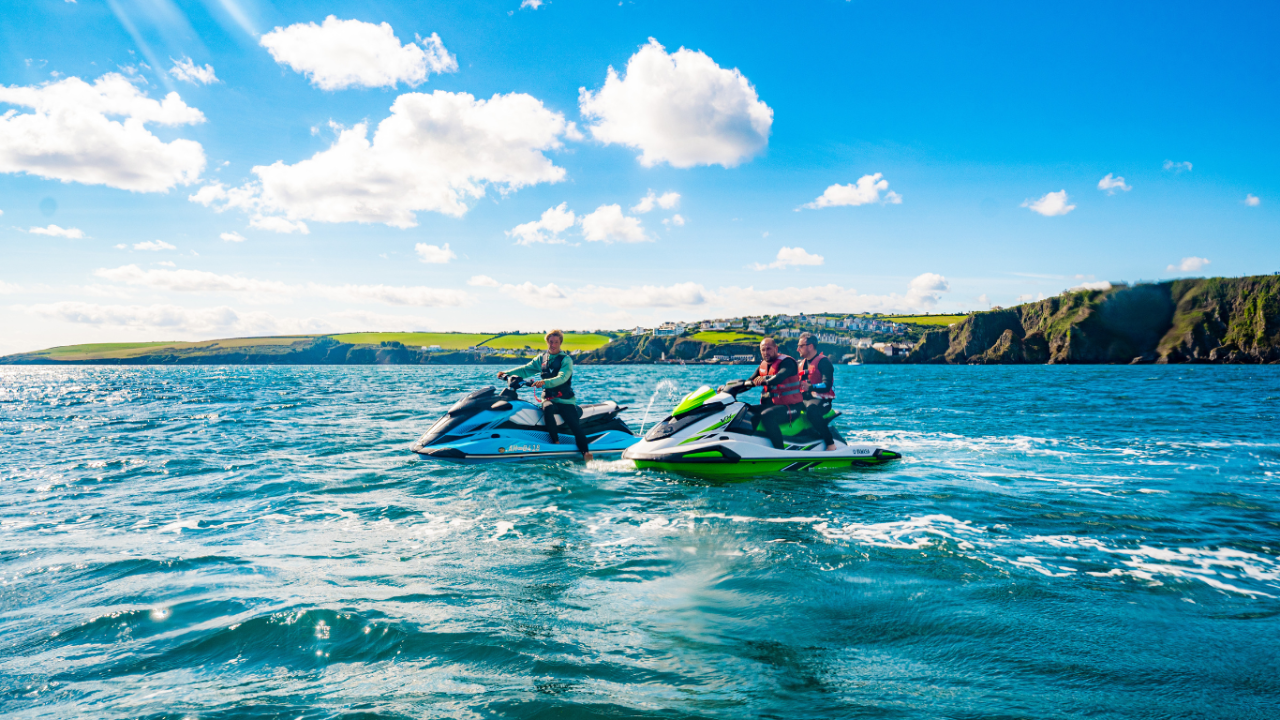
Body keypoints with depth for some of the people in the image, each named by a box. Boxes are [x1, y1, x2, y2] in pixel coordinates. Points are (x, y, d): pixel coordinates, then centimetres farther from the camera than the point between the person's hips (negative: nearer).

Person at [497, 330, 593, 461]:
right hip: (548, 398, 2)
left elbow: (562, 378, -18)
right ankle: (556, 443, -26)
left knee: (574, 425, -23)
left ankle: (586, 453, -24)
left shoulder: (566, 359, -1)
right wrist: (507, 373, -2)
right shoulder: (541, 358, 14)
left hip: (565, 400, -2)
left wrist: (545, 382, -35)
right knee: (547, 409, -34)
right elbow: (526, 369, 13)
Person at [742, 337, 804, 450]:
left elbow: (780, 377, -32)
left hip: (789, 406, -8)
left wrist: (766, 380, -52)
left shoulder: (786, 362, -11)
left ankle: (781, 451, -33)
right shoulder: (763, 365, 14)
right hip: (770, 404, 9)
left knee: (766, 415, -35)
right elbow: (748, 382, 13)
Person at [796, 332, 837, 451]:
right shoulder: (800, 363, 18)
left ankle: (831, 443, -34)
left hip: (821, 400, -8)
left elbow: (826, 386, -18)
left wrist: (810, 387, -35)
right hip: (803, 399, 8)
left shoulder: (823, 362, -7)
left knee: (810, 409, -39)